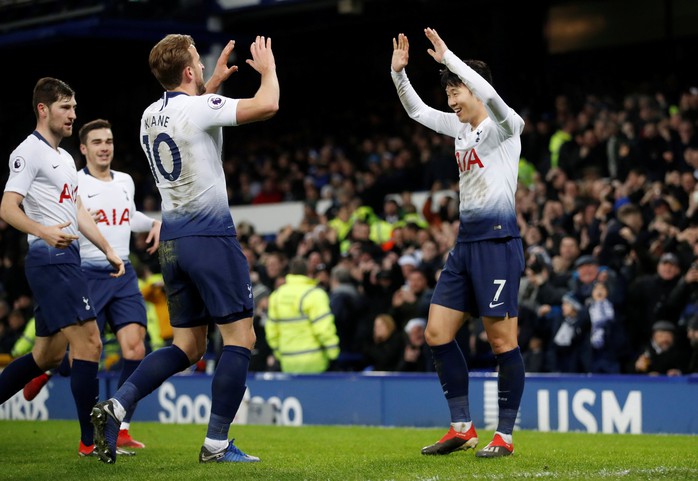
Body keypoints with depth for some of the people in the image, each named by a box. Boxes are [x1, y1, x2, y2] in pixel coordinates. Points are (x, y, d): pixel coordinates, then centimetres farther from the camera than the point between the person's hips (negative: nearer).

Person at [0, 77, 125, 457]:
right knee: (88, 343, -14)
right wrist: (45, 233, -33)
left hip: (64, 259, 10)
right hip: (50, 258, -10)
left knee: (48, 354, 11)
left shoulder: (64, 157, 21)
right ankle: (92, 440, -12)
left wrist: (108, 249, 21)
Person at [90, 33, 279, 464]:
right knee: (240, 337, -1)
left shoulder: (152, 115, 11)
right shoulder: (198, 109, -13)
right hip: (210, 236, -8)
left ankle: (115, 407, -3)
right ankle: (217, 445, -4)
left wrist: (215, 81, 34)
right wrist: (267, 68, 0)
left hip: (173, 242, 8)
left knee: (187, 346, 13)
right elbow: (267, 106, -19)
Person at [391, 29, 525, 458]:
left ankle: (505, 435, 3)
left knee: (502, 340, -5)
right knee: (437, 333, 4)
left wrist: (447, 57, -24)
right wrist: (398, 72, 13)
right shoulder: (463, 128, 17)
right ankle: (462, 428, 10)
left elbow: (489, 94, -28)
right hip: (466, 242, 9)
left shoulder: (503, 126, -6)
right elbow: (417, 111, 28)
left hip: (497, 241, -9)